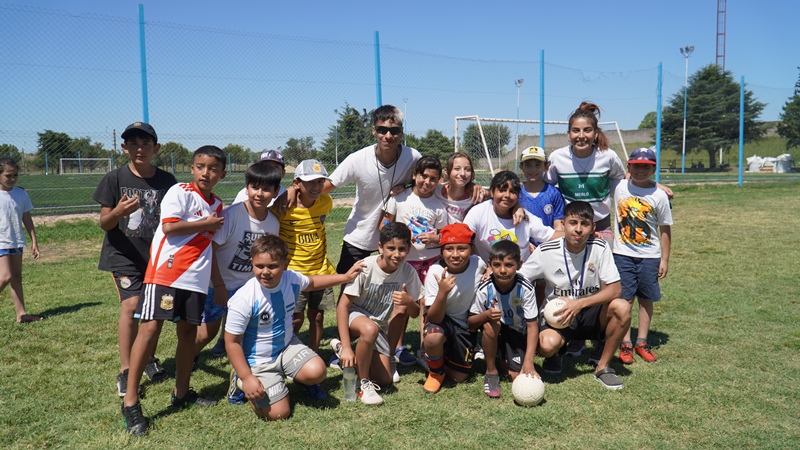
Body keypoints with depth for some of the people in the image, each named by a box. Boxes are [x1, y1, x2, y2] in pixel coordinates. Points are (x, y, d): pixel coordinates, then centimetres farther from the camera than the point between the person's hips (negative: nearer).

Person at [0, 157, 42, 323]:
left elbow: (27, 219, 11)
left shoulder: (21, 194, 4)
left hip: (16, 242, 5)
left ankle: (21, 314, 11)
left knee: (17, 277, 8)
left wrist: (34, 242, 10)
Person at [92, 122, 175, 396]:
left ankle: (149, 358, 32)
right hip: (124, 255, -2)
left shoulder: (166, 181, 0)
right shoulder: (115, 179, -5)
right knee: (131, 305, -17)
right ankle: (125, 372, -6)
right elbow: (104, 223, -5)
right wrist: (118, 212, -26)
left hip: (157, 255, 3)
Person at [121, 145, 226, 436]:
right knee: (150, 327, -9)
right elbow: (169, 227, -17)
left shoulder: (217, 205, 15)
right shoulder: (180, 192, -5)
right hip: (165, 270, -6)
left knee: (188, 331, 10)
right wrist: (206, 224, -7)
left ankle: (182, 393, 24)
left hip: (196, 278, 7)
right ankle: (130, 401, -4)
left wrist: (220, 285, 19)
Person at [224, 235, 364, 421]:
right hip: (258, 361, -4)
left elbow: (311, 282, 13)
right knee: (278, 413, -10)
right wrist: (247, 378, -20)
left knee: (316, 372, -23)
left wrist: (345, 277, 14)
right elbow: (232, 342, -19)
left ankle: (300, 380, 15)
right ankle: (242, 381, 17)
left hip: (287, 346, 4)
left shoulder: (292, 279, -13)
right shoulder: (243, 300, -29)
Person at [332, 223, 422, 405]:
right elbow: (343, 305, -24)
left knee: (384, 381, -4)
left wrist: (409, 302, -33)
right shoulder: (365, 267, -25)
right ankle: (363, 384, -17)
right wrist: (346, 347, -30)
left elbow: (415, 313, -7)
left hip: (380, 325, 4)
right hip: (354, 315, -4)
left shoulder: (408, 272, -15)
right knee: (370, 329, -40)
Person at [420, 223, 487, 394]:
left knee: (459, 377, 1)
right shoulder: (435, 273, -25)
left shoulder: (478, 263, -17)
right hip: (441, 320, -3)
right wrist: (442, 292, -45)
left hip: (466, 324, 3)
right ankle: (436, 371, -5)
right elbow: (434, 318, -29)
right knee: (433, 338, -38)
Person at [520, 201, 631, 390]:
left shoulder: (600, 248, -12)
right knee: (547, 344, -34)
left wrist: (579, 304, -27)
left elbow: (615, 289, -15)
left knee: (622, 307, -28)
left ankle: (603, 367, -7)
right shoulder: (545, 252, -13)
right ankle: (553, 357, 9)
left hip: (591, 313, 2)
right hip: (557, 315, -2)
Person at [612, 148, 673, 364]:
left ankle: (642, 342, 20)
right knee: (625, 299, 0)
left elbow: (665, 229, 0)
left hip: (650, 256, 0)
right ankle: (625, 343, 8)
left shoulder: (659, 196, -4)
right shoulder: (619, 188, -1)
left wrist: (665, 259, -1)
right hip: (623, 254, 0)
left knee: (646, 299, 8)